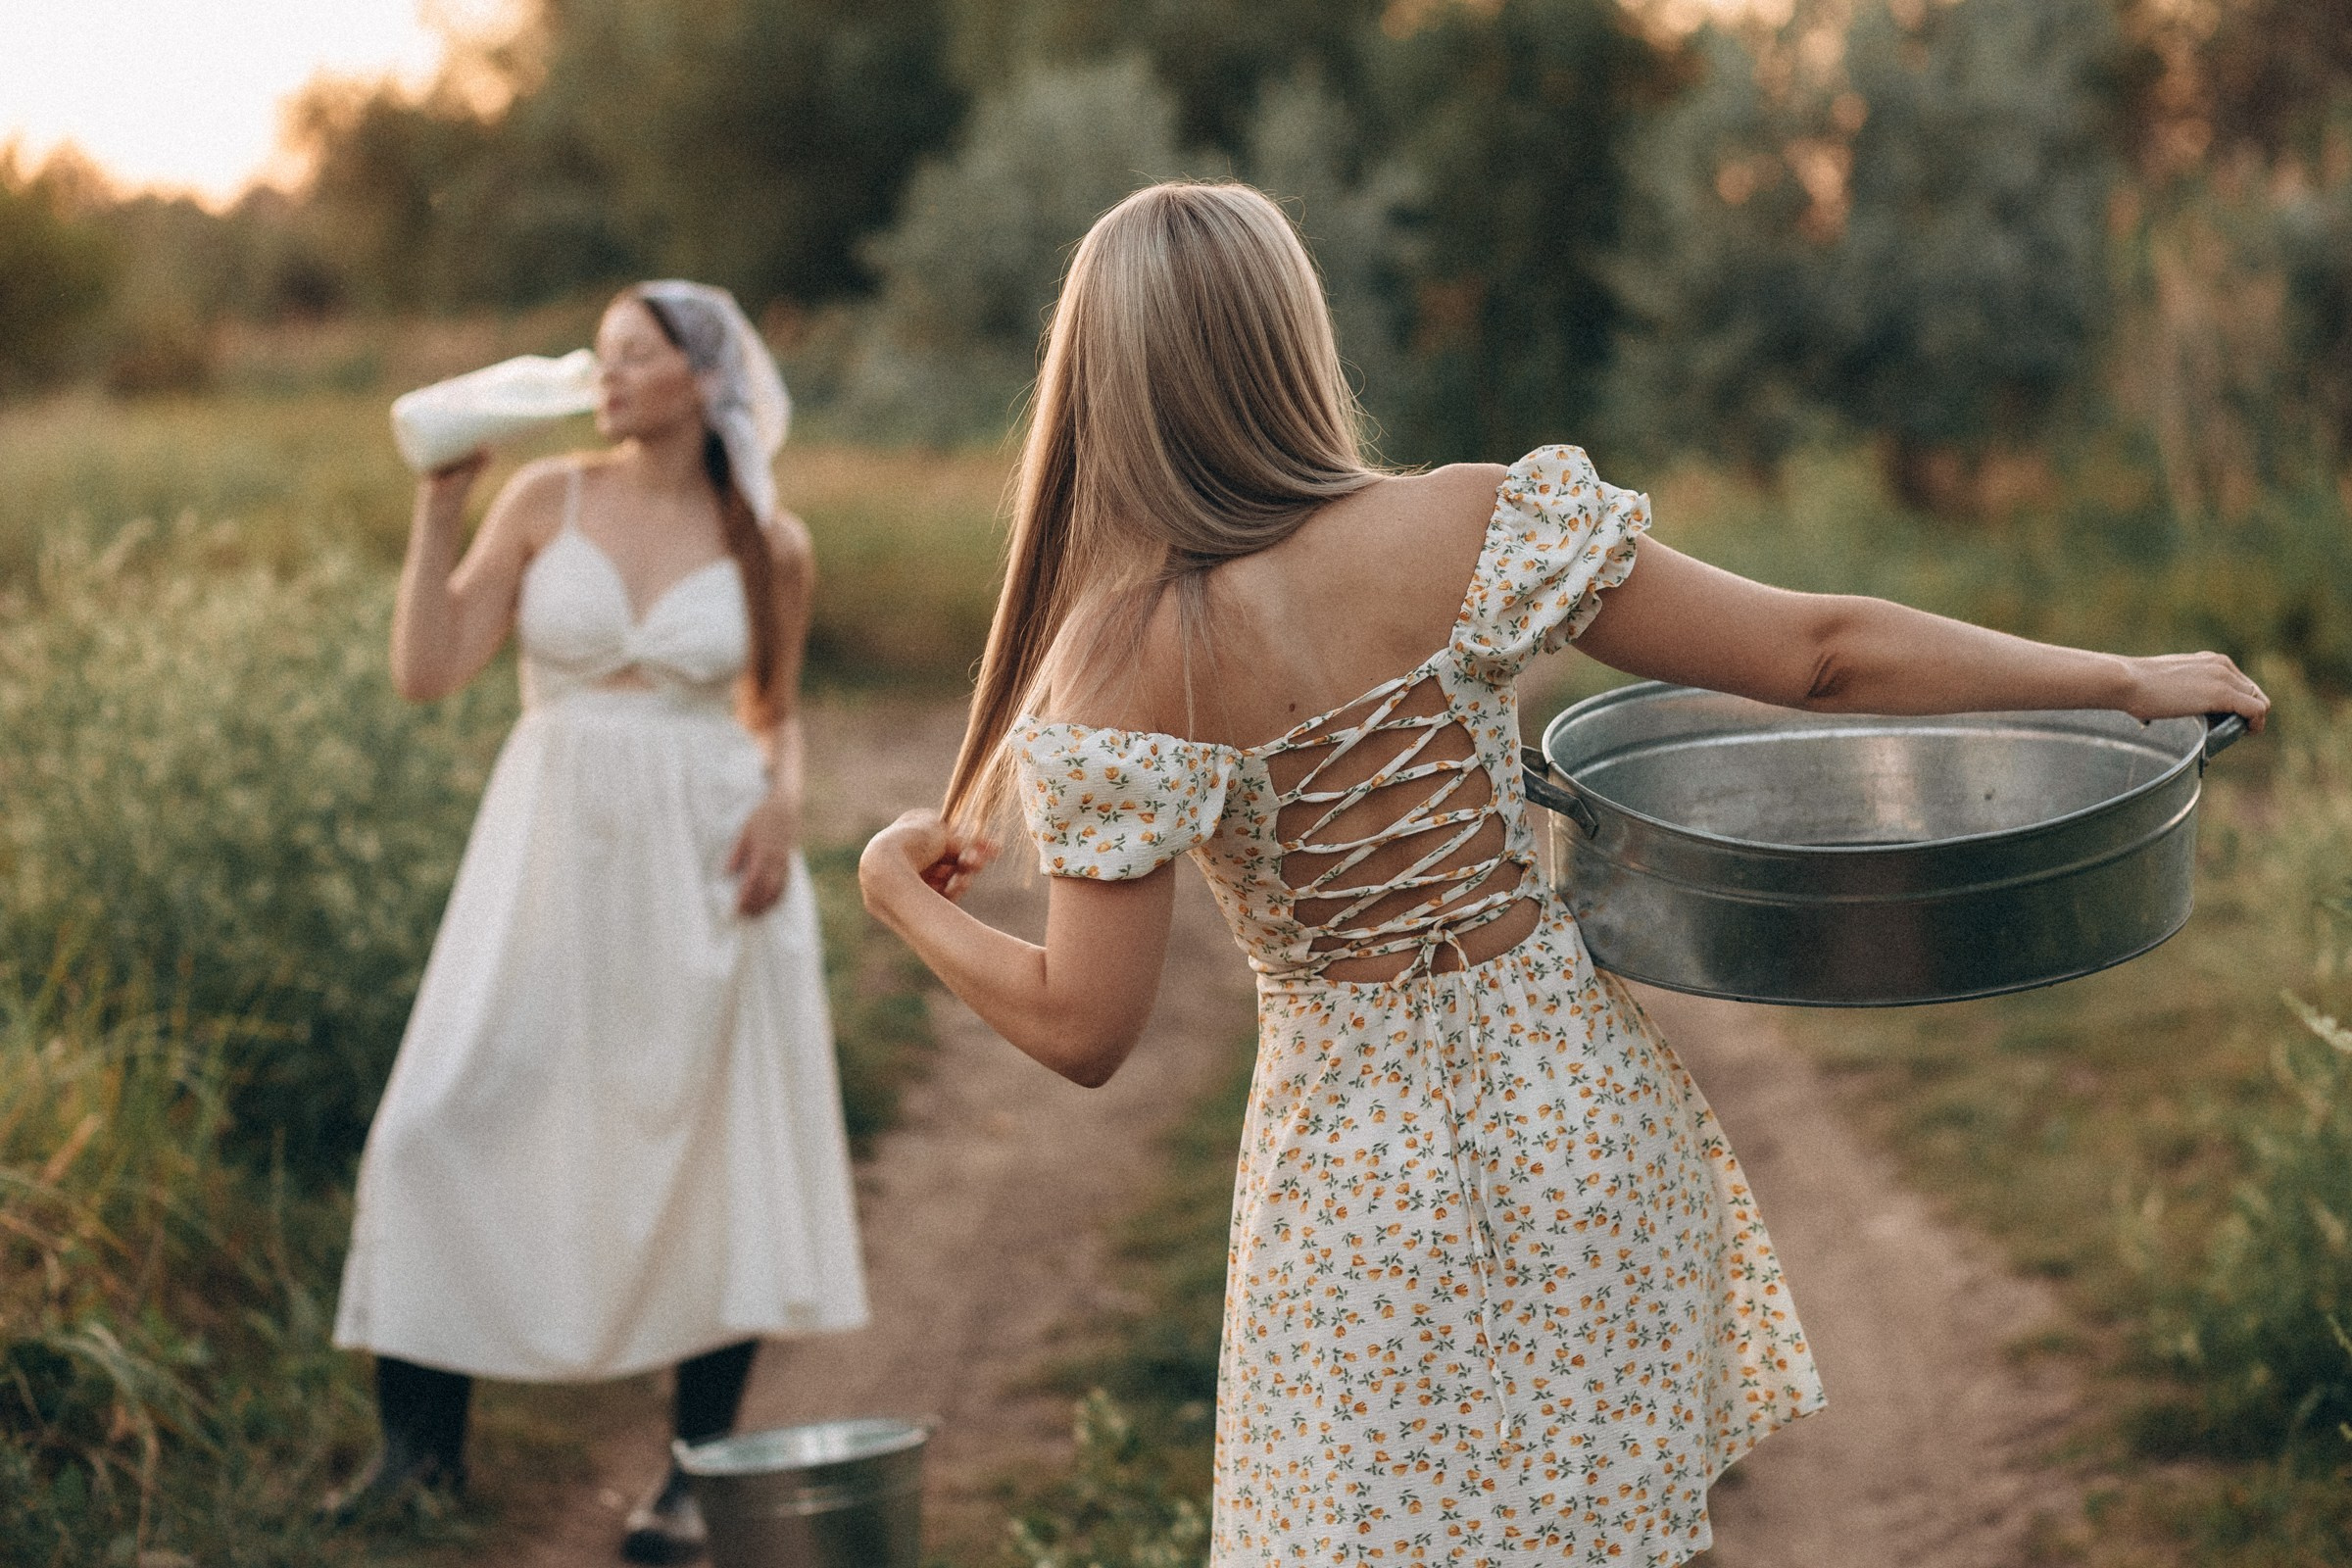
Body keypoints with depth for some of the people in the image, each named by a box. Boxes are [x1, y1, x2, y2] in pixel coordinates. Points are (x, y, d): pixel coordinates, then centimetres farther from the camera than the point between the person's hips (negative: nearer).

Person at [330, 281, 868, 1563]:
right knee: (456, 1121, -5)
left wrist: (782, 800, -5)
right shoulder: (545, 500, 2)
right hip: (553, 847, 1)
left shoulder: (770, 544, 2)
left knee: (714, 1145, 2)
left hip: (704, 862, 0)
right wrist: (438, 508, -7)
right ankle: (423, 1430, 11)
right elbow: (426, 673, -2)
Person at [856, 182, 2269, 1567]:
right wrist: (2130, 682, 2)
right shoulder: (1465, 532, -11)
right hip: (1569, 1092, 2)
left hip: (1358, 1140, -2)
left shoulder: (1125, 662, -15)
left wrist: (900, 893, 4)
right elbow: (1823, 652, -9)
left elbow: (1086, 1031, -14)